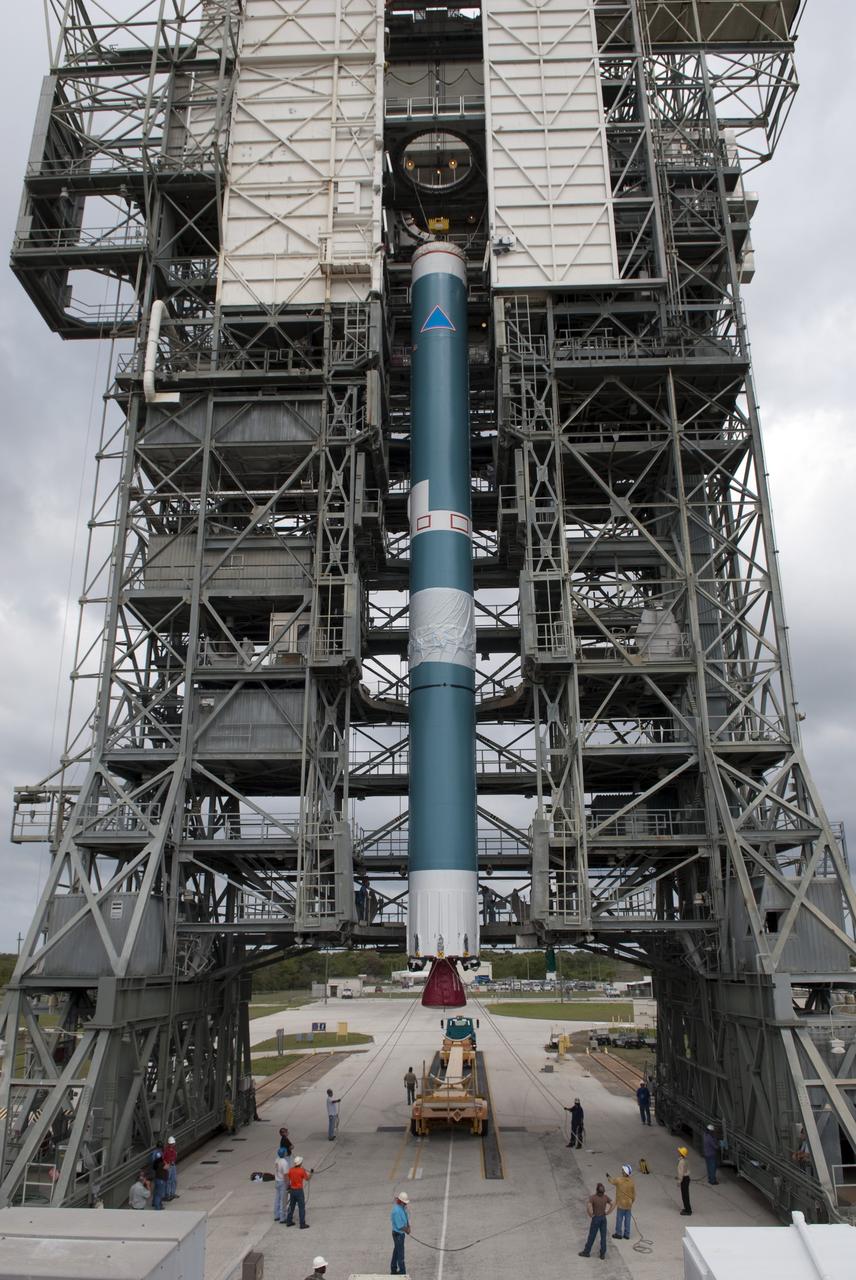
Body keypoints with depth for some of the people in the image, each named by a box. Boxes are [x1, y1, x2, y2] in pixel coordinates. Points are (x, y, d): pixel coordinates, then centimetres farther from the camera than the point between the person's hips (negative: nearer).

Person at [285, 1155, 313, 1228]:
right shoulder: (302, 1170, -18)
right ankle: (302, 1224, 5)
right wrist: (311, 1173, 12)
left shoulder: (291, 1170, -2)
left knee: (291, 1206, 20)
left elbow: (288, 1180, 8)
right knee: (301, 1208, 3)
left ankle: (289, 1222, 27)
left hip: (292, 1190, 6)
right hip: (299, 1191, -6)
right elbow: (308, 1179, -5)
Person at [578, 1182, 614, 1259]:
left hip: (596, 1218, -3)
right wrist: (607, 1213, 1)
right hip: (603, 1218, 3)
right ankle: (603, 1254, 21)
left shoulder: (593, 1197, -21)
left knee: (591, 1236, 11)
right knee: (603, 1236, 14)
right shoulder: (605, 1197, -8)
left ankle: (586, 1252, 25)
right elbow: (613, 1205, -4)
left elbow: (588, 1207, -30)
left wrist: (591, 1215, -14)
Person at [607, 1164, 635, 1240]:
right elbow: (634, 1194, -2)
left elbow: (612, 1181, 2)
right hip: (629, 1204, 3)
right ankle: (627, 1234, 23)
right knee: (627, 1219, 15)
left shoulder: (619, 1180, -21)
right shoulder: (632, 1182, -12)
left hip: (621, 1204, -3)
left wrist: (608, 1177, 24)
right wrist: (631, 1202, 15)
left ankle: (618, 1234, 21)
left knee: (619, 1219, 11)